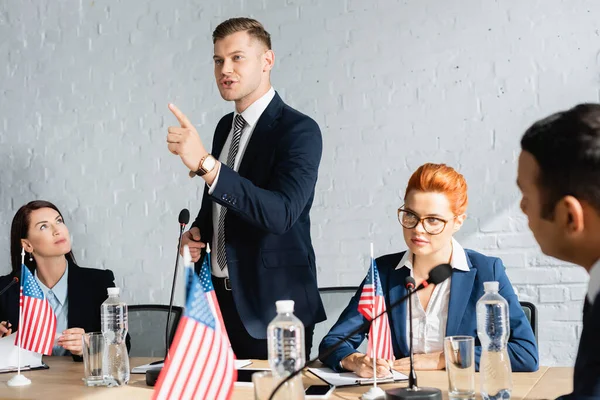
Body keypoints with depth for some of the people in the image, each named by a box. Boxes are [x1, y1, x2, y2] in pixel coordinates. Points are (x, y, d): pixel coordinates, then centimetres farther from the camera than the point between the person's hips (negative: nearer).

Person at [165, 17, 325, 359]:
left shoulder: (299, 130, -13)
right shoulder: (226, 127, 11)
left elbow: (280, 213, -29)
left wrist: (205, 164, -35)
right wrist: (198, 233, 3)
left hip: (273, 305, -7)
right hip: (222, 295, 7)